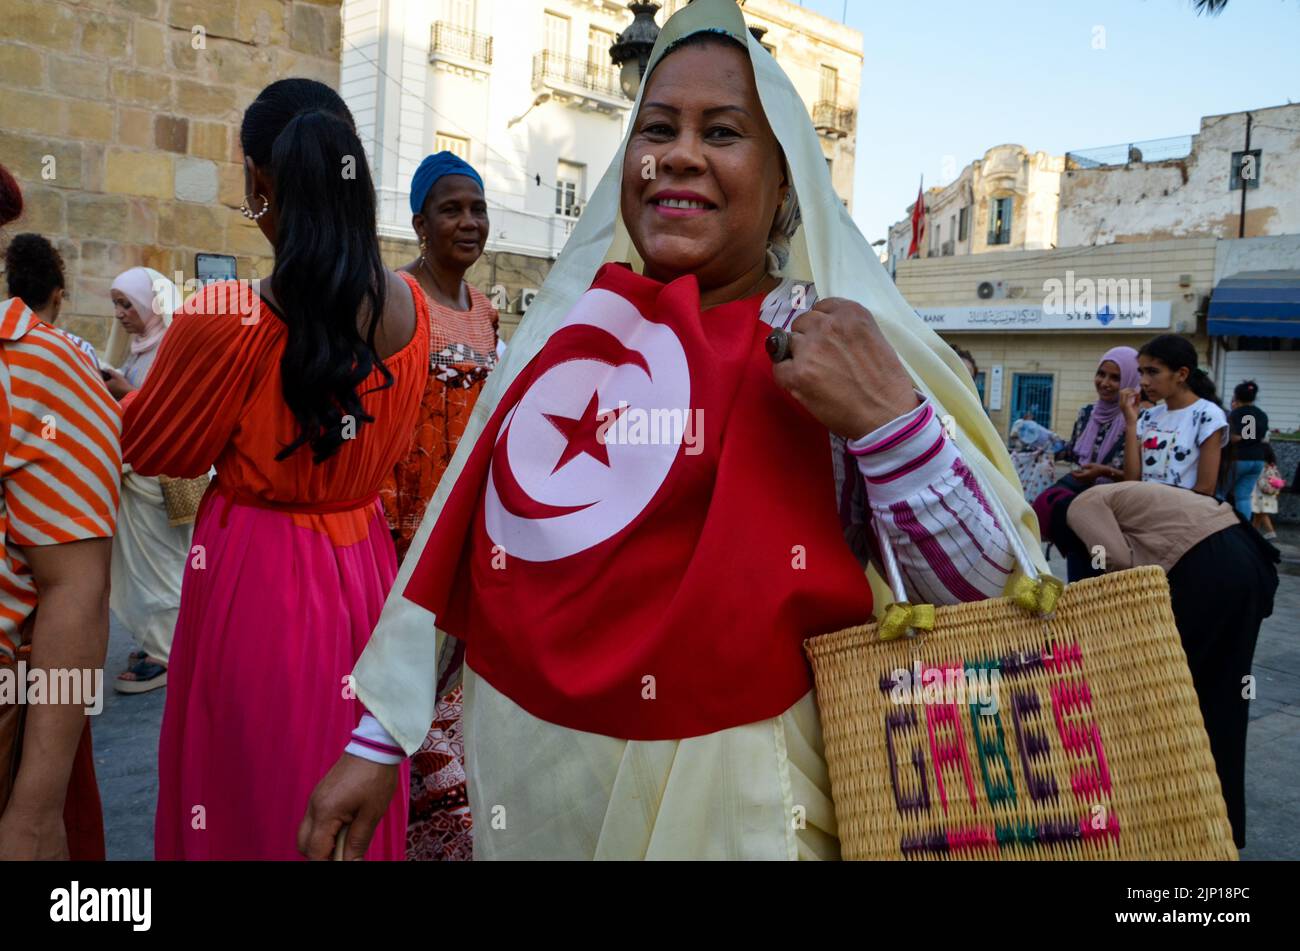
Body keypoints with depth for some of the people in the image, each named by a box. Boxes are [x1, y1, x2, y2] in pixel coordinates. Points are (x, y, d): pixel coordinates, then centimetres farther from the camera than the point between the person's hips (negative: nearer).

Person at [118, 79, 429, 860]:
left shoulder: (226, 320, -21)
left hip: (258, 572, -5)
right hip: (364, 563, 5)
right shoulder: (410, 304, -6)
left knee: (251, 784, 16)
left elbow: (151, 447, -2)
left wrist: (127, 396, 19)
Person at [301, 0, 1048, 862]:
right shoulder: (566, 323, 2)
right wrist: (377, 738, 9)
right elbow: (458, 538, 7)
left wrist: (886, 418, -25)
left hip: (723, 794, -3)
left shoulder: (840, 341, -9)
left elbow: (987, 590, -9)